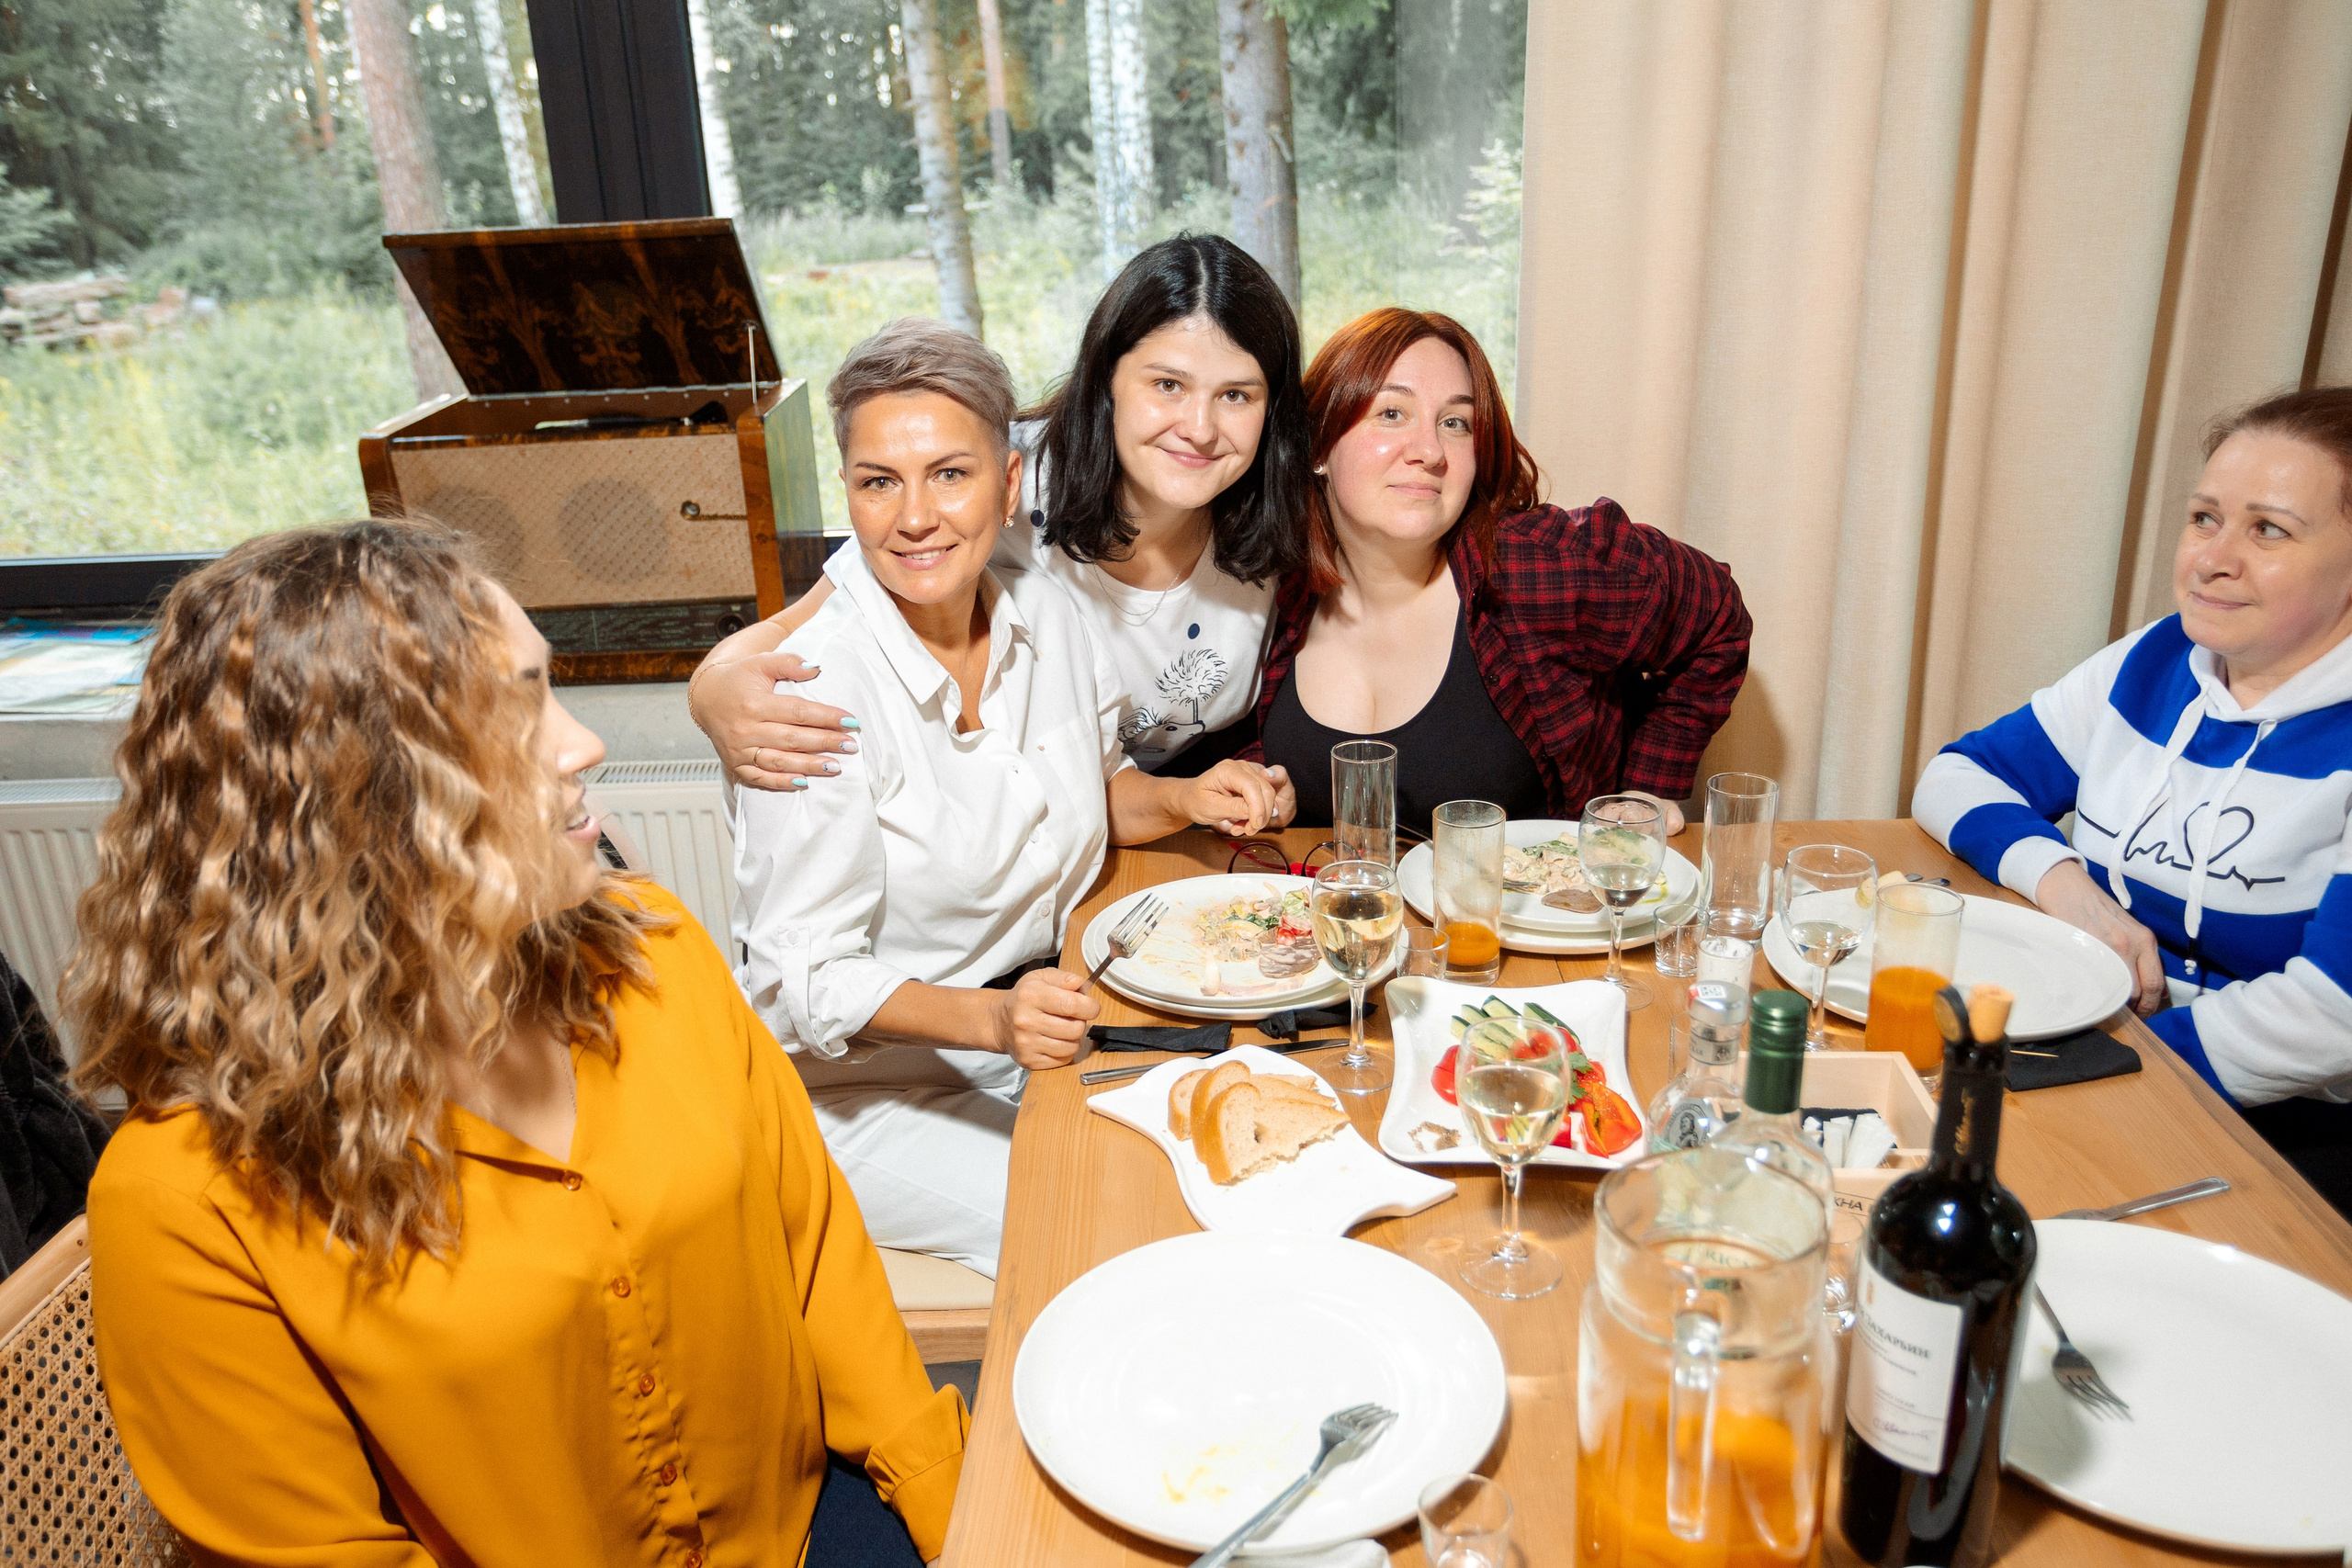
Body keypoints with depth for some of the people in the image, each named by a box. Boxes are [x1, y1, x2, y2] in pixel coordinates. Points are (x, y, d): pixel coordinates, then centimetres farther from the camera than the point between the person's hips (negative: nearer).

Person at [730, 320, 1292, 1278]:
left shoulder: (1042, 612, -4)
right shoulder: (810, 692, -23)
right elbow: (807, 979, -20)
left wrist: (1184, 799, -6)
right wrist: (991, 1018, -35)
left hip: (1046, 1031, 6)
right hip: (873, 1085, -6)